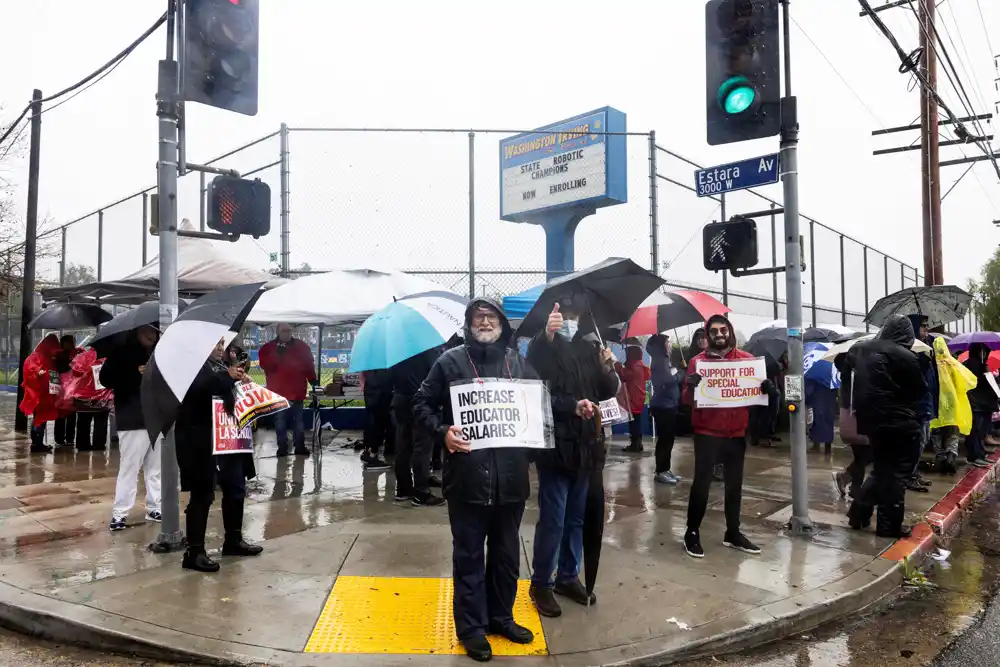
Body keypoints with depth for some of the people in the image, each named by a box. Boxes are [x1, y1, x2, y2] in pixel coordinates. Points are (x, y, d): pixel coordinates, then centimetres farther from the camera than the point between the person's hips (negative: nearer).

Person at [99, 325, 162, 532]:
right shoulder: (122, 351, -1)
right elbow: (106, 379, -9)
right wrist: (136, 373, -17)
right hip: (133, 420, -4)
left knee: (156, 467, 9)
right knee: (129, 467, -2)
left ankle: (154, 508, 19)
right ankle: (120, 512, 7)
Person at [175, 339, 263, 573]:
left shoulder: (222, 365, 16)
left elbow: (232, 393, 23)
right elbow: (197, 389, -28)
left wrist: (240, 379, 3)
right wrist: (227, 376, -27)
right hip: (201, 439, -9)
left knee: (236, 488, 16)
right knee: (202, 495, -3)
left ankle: (233, 540, 30)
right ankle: (194, 552, 7)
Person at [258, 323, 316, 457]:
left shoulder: (302, 346, 6)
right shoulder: (268, 348, 2)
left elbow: (309, 367, 7)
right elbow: (266, 366, -13)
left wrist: (314, 383, 1)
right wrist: (277, 354, -22)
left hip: (297, 391, 1)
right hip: (278, 392, -1)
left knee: (299, 420, 7)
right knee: (280, 421, 4)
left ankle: (300, 446, 15)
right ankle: (282, 447, 12)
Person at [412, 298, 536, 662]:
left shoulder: (519, 363, 9)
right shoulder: (451, 361, -1)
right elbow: (422, 405, 1)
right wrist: (442, 432, -15)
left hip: (510, 476, 4)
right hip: (468, 476, -3)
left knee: (507, 552, 17)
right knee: (469, 555, 8)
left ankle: (501, 616, 36)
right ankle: (471, 627, 24)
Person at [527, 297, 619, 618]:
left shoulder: (589, 347, 7)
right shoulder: (541, 347, -6)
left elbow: (608, 392, 8)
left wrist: (607, 369, -10)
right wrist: (572, 406, -24)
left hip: (583, 444, 5)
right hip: (554, 444, -5)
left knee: (576, 517, 15)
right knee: (552, 518, 0)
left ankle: (568, 577, 31)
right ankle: (541, 583, 17)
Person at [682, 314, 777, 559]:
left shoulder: (747, 359, 3)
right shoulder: (698, 361, -4)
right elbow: (688, 399, -8)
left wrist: (767, 388, -17)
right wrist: (691, 387, -30)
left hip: (736, 433, 3)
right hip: (707, 433, -3)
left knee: (735, 484, 13)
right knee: (701, 483, 0)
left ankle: (733, 533, 27)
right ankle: (692, 532, 13)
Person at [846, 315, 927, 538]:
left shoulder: (859, 350, 2)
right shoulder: (906, 357, -16)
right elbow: (921, 391, -5)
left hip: (870, 420, 6)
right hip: (900, 424, -6)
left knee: (881, 470, 20)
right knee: (896, 474, 4)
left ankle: (859, 511, 16)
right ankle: (889, 525, 8)